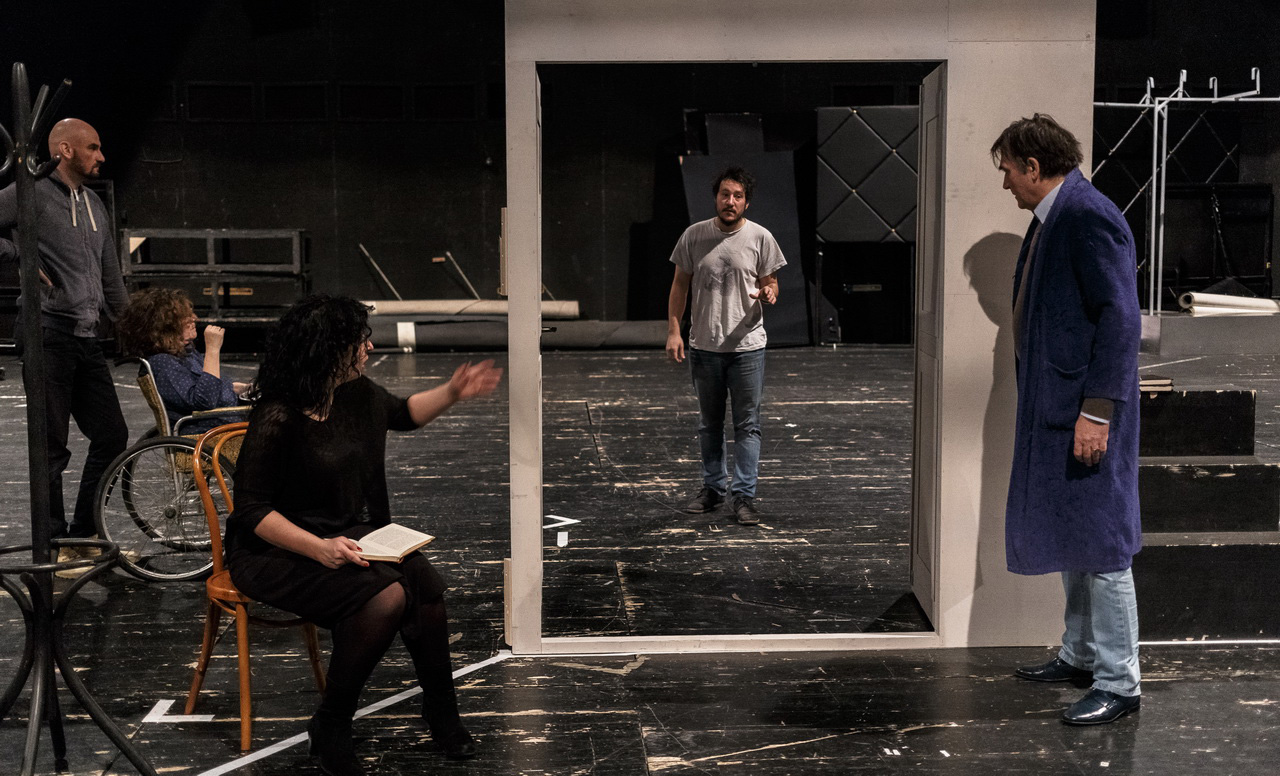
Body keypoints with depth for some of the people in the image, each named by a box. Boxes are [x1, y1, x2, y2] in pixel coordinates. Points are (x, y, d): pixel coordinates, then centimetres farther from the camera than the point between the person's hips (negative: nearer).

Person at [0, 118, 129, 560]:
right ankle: (53, 547, 7)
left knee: (112, 436, 8)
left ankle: (83, 535, 20)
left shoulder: (95, 205, 19)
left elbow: (111, 276, 24)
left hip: (87, 337, 8)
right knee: (52, 447, -3)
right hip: (48, 333, -8)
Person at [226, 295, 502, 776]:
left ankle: (441, 710, 2)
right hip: (278, 552, -7)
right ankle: (331, 728, -10)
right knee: (384, 598, -30)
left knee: (425, 585, -20)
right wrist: (319, 549, -30)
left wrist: (452, 393, 9)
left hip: (348, 534, 7)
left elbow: (403, 414, 24)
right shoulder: (276, 421, -21)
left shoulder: (355, 394, 2)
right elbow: (253, 511, -20)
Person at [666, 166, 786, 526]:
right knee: (709, 424, 14)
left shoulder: (760, 237, -2)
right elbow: (679, 284, 8)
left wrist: (768, 293, -19)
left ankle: (743, 496, 6)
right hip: (704, 346, 2)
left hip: (747, 346, -2)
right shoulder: (694, 236, 2)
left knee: (747, 425, 0)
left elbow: (770, 283, 6)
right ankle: (712, 487, 27)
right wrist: (673, 330, 0)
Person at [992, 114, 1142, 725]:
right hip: (1053, 409, 10)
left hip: (1086, 413, -10)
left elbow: (1121, 318, -21)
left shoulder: (1088, 217, -17)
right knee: (1069, 536, 19)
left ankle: (1118, 683, 5)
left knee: (1099, 542, -3)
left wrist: (1097, 410, -24)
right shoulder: (1049, 219, 13)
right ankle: (1081, 656, 32)